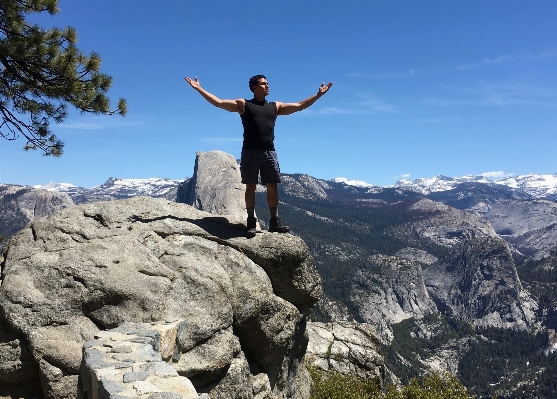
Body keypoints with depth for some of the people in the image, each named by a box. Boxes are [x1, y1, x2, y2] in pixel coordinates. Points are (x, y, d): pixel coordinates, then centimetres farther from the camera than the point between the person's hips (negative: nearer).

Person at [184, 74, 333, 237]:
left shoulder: (276, 106, 18)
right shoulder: (243, 104, 8)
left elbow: (299, 106, 19)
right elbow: (218, 102, 4)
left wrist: (319, 94, 17)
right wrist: (199, 89, -3)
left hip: (269, 152, 3)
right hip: (250, 151, -3)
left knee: (272, 187, 1)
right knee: (250, 187, 0)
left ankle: (274, 221, 6)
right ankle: (251, 222, 5)